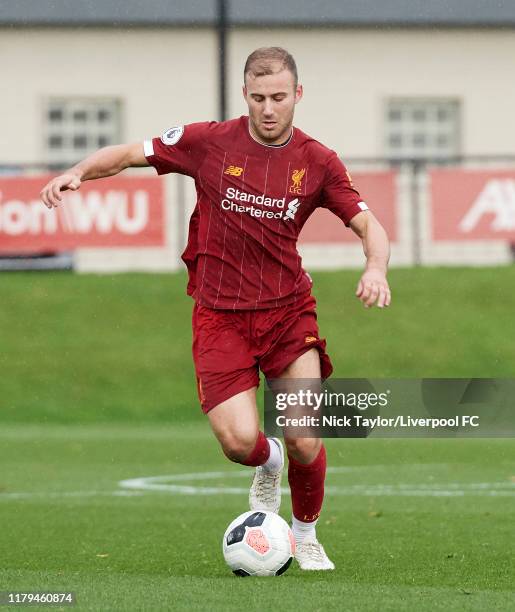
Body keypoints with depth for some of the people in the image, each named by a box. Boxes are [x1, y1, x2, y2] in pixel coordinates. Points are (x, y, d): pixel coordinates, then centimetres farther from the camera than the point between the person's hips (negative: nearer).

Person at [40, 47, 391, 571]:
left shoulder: (317, 162, -3)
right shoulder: (208, 142, -7)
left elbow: (369, 226, -2)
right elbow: (129, 154, 2)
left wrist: (376, 268, -23)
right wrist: (79, 171, -16)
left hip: (288, 311, 1)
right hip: (220, 315, -1)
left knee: (306, 442, -9)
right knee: (238, 440, -16)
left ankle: (306, 536, 22)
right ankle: (268, 465, 25)